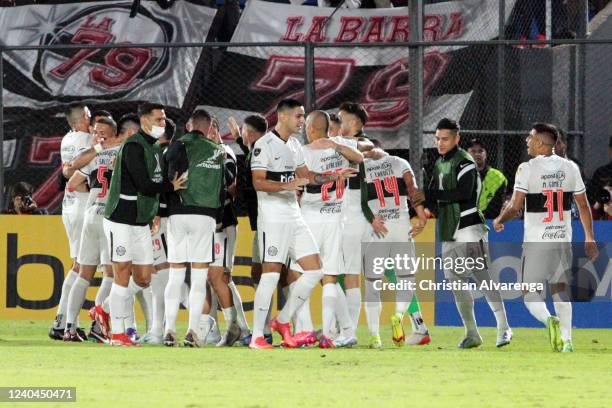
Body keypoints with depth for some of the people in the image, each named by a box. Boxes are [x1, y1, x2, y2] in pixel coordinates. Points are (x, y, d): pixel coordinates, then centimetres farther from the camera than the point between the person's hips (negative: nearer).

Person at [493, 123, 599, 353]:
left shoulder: (527, 169, -11)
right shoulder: (570, 167, 3)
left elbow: (515, 207, -13)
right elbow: (583, 206, 9)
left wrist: (499, 221, 7)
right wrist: (589, 238, 18)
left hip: (537, 242, -4)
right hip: (564, 240, 4)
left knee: (530, 292, 3)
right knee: (560, 289, 18)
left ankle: (549, 320, -25)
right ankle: (566, 339, 10)